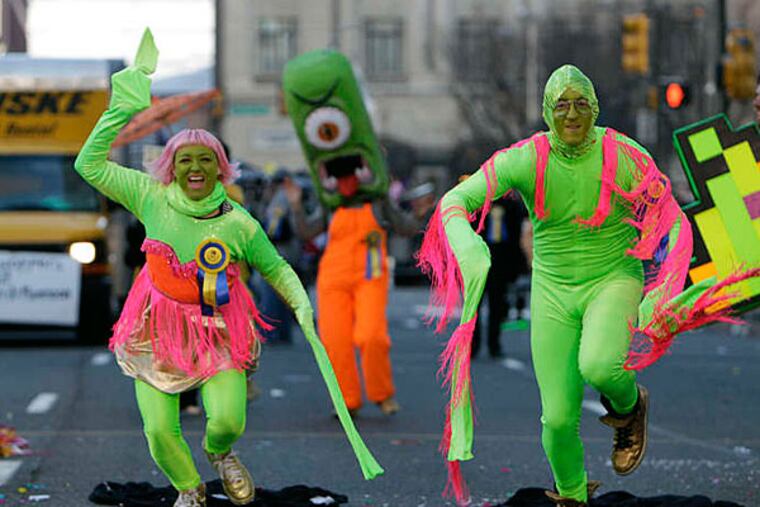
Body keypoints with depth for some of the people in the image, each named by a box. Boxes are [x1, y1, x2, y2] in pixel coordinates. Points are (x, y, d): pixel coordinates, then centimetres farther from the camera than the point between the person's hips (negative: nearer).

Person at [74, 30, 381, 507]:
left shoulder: (239, 225, -9)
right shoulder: (153, 200, -8)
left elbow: (275, 267, 8)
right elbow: (90, 164, -7)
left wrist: (302, 305, -7)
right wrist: (124, 107, -11)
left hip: (218, 333, -1)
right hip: (159, 330, 1)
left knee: (227, 421, -14)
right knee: (159, 430, -6)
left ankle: (220, 451, 27)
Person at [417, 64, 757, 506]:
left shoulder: (626, 157, -13)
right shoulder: (526, 159, -10)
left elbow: (674, 224, -9)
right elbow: (456, 200, -14)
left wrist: (666, 290, -25)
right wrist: (468, 248, -36)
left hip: (613, 280, -2)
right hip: (553, 289, 2)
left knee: (597, 367, -34)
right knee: (558, 418, -3)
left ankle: (629, 406, 4)